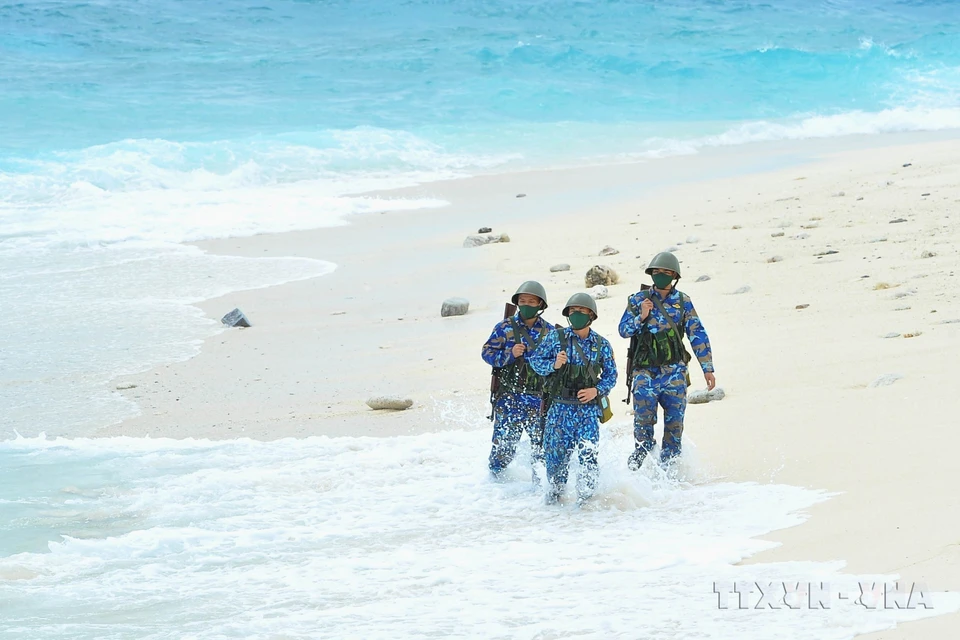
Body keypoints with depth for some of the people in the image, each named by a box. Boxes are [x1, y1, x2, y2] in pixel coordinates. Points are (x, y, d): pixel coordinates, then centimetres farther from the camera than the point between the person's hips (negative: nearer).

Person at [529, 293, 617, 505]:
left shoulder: (601, 344, 4)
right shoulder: (556, 337, 1)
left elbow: (611, 374, 10)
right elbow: (536, 360, 3)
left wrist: (597, 390, -8)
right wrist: (553, 365, -17)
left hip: (588, 407, 0)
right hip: (560, 407, 0)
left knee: (588, 455, -10)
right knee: (557, 454, 2)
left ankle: (586, 496, 1)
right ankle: (554, 493, 24)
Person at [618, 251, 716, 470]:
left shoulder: (683, 302, 5)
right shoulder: (638, 300, 4)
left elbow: (698, 335, 6)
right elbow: (623, 330, 3)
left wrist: (707, 368, 2)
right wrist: (641, 317, -15)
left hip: (674, 372, 1)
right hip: (645, 372, -1)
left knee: (674, 421, -1)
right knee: (644, 417, -12)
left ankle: (669, 463, 10)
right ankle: (643, 447, 14)